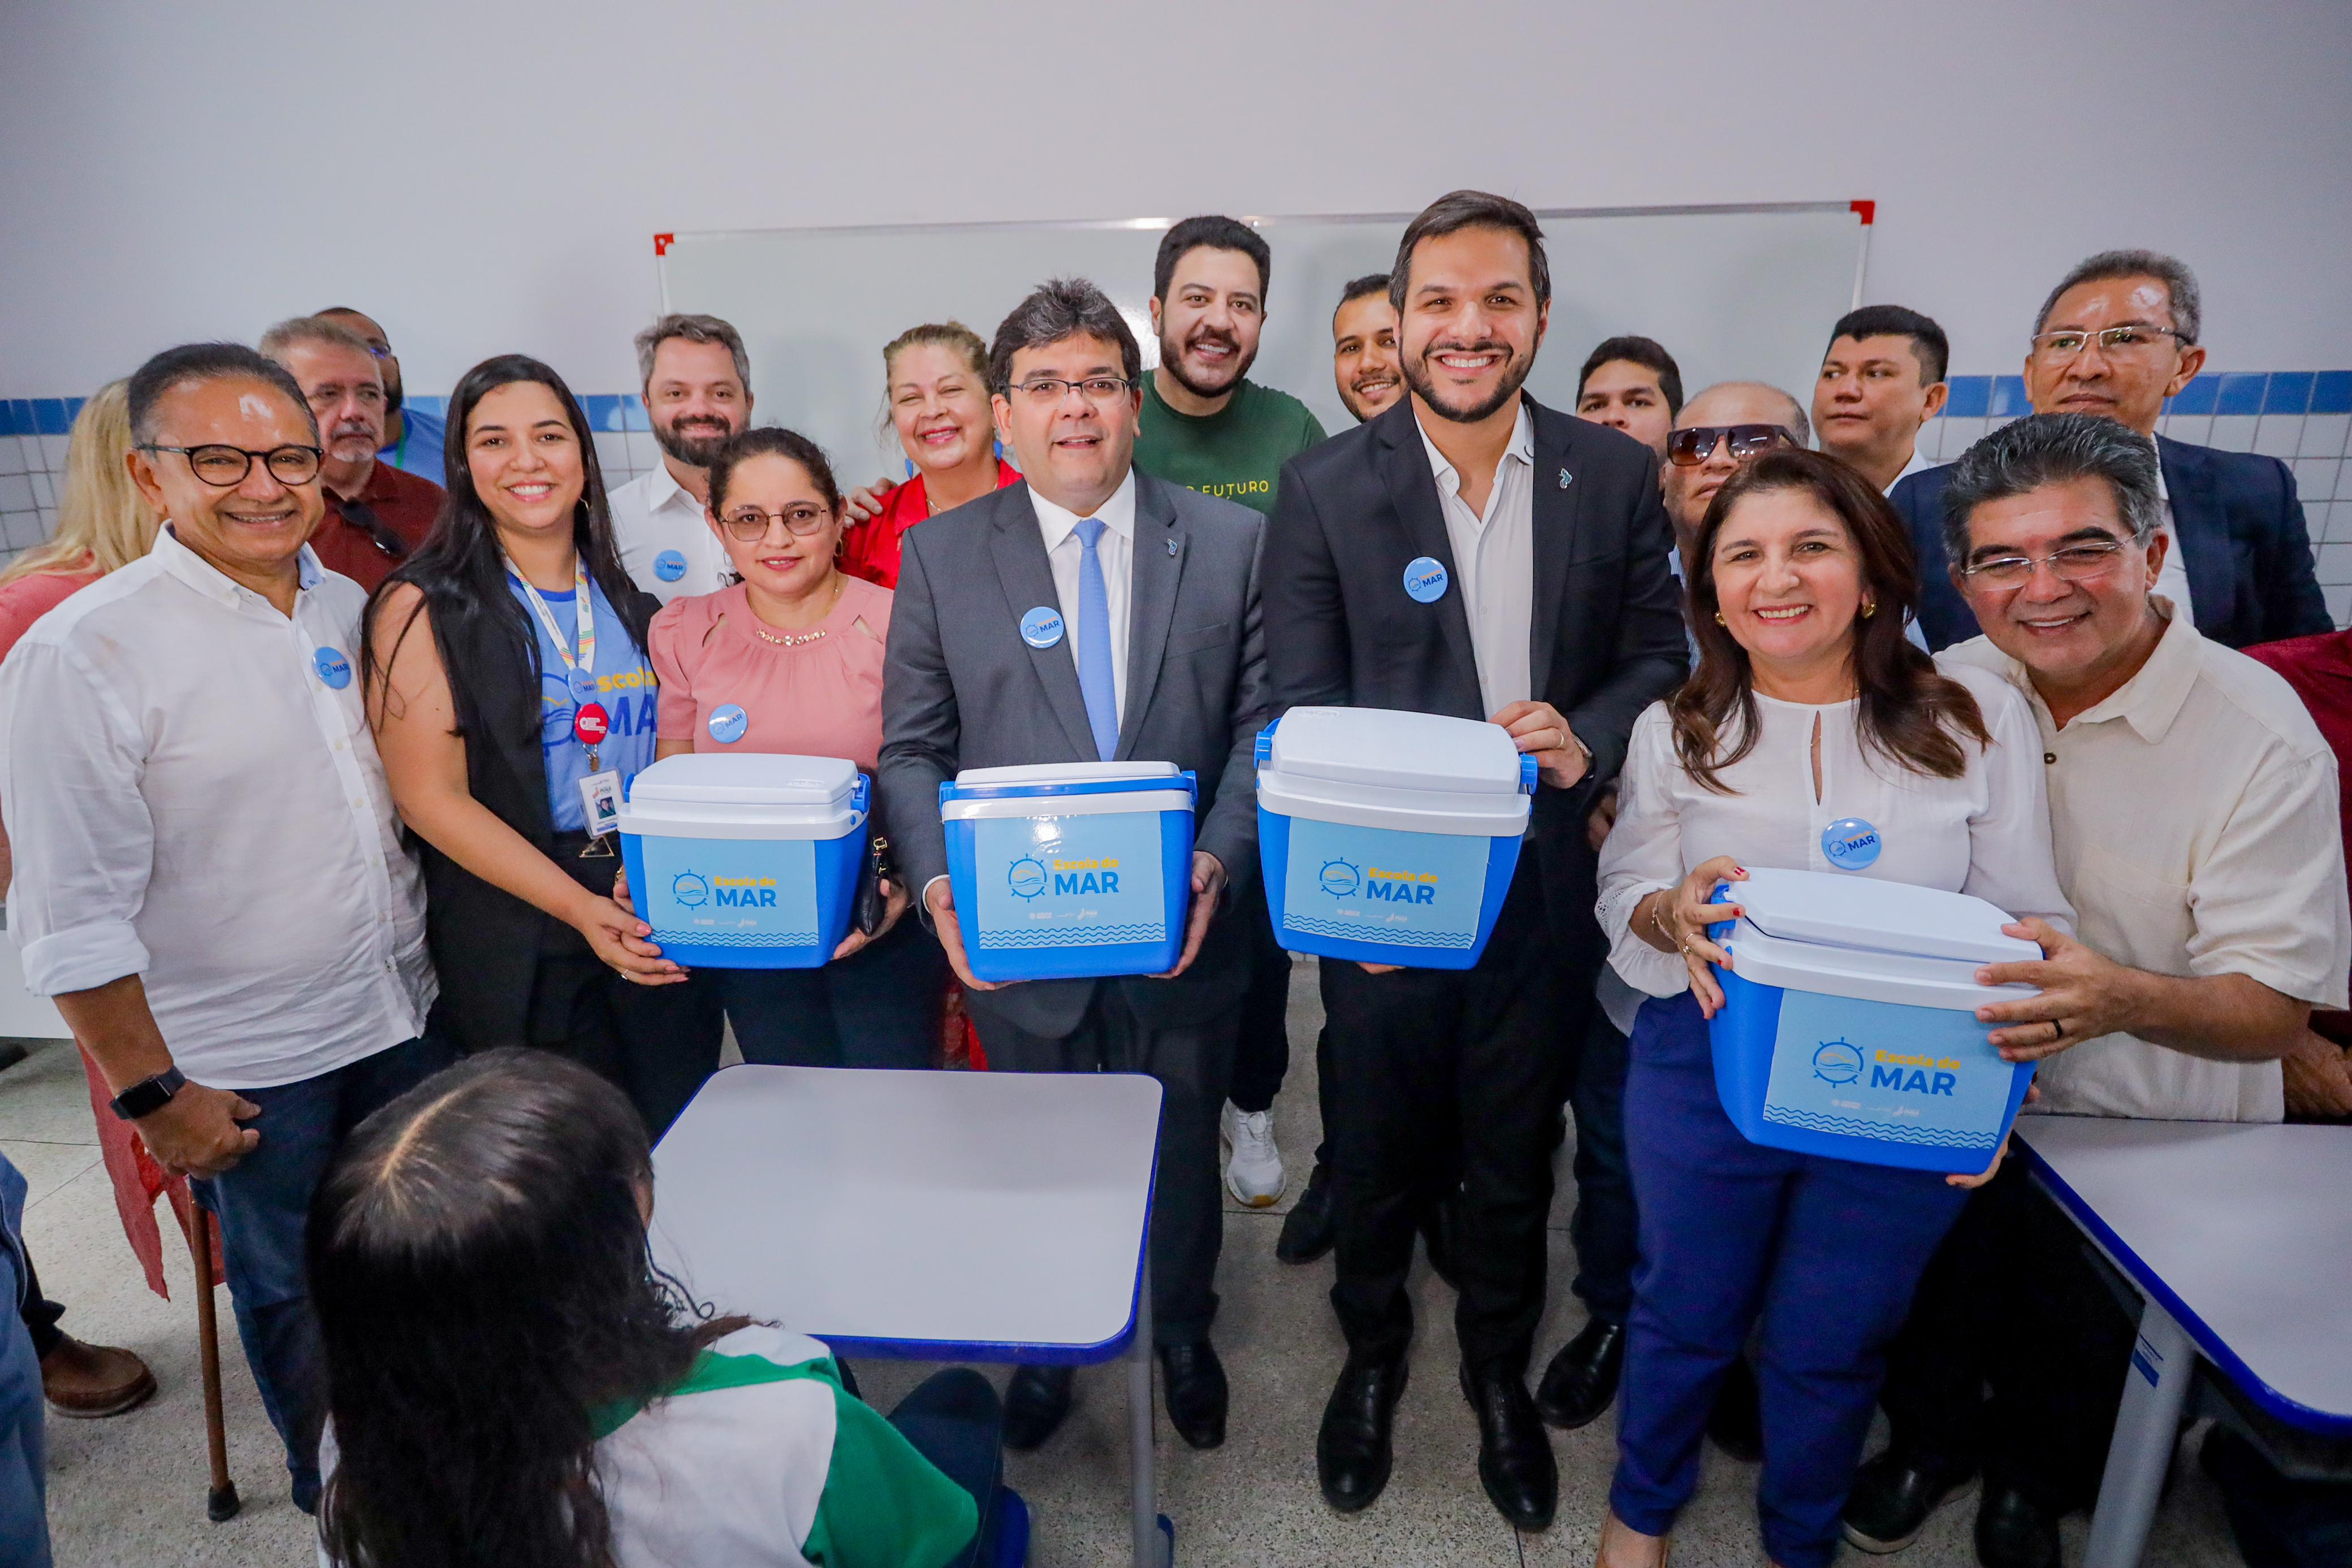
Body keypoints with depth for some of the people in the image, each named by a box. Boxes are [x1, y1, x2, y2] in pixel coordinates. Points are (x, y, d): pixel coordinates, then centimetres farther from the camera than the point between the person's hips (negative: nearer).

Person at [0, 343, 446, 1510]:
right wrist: (150, 1092, -12)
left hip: (403, 1019, 5)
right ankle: (337, 1499, 41)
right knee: (293, 1297, 15)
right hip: (246, 1067, -5)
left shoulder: (349, 608, 1)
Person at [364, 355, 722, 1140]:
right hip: (517, 951, -4)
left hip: (661, 938, 4)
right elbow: (432, 798, -9)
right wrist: (580, 908, -18)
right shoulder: (425, 607, -4)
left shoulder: (628, 600, 10)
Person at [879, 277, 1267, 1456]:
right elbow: (913, 747, -1)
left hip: (1185, 932, 1)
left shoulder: (1228, 541, -2)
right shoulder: (938, 555, -2)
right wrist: (936, 882, -16)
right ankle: (1045, 1349, 47)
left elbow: (1262, 721, -2)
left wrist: (1221, 855, -17)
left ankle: (1183, 1336, 49)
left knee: (1181, 1153, 20)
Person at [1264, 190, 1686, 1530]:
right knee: (1379, 1142, 17)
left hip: (1544, 886, 2)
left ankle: (1500, 1369, 45)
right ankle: (1374, 1352, 45)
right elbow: (1302, 710, -7)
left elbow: (1661, 656, 4)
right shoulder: (1326, 489, -6)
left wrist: (1587, 740, -17)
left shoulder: (1617, 476, -1)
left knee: (1517, 1147, 18)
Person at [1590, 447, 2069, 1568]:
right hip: (1708, 1069, 1)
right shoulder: (1674, 731, 0)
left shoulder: (1980, 717, -5)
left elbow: (2027, 919, -3)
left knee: (1834, 1346, 17)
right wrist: (1674, 911, -23)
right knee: (1686, 1311, 17)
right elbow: (1622, 898, 0)